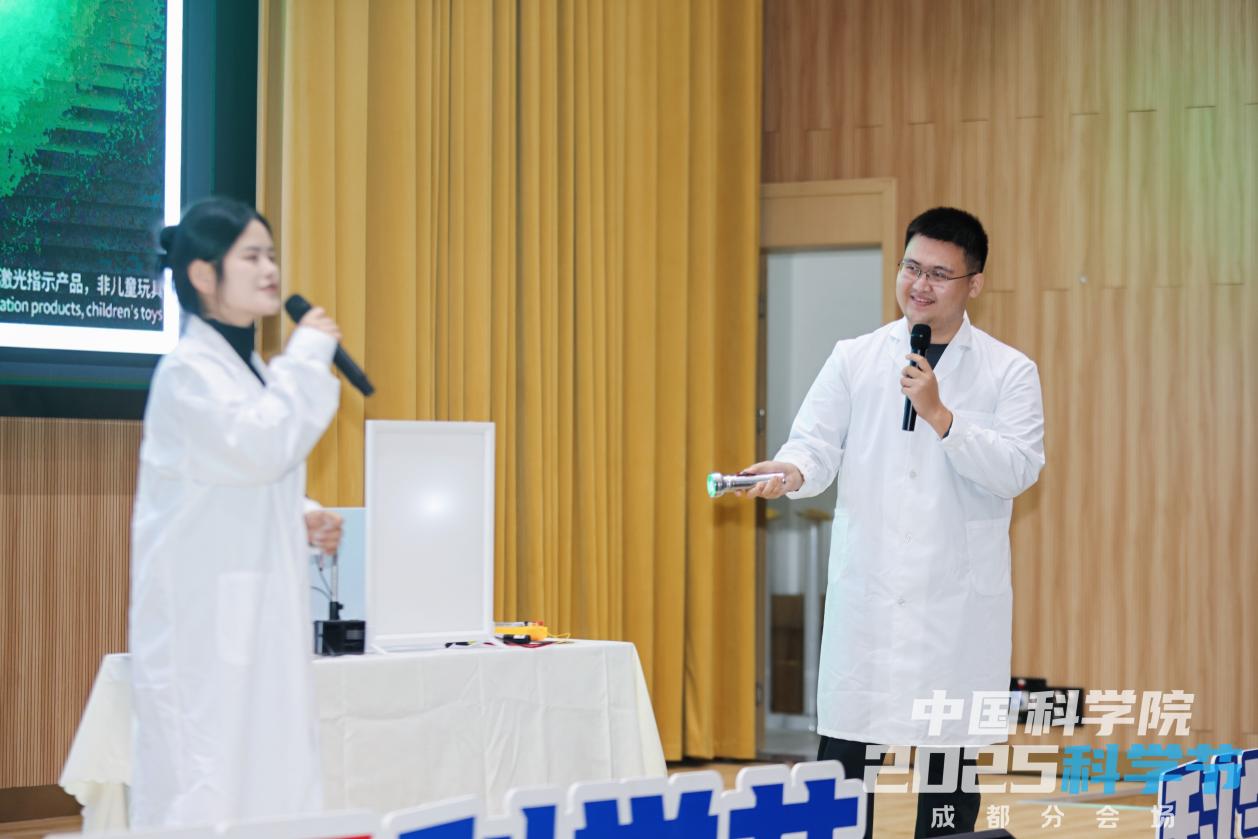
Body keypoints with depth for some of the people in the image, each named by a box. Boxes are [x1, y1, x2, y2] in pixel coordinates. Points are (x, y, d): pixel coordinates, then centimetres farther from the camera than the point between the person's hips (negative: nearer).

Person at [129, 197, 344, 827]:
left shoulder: (249, 368, 16)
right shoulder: (188, 371, -11)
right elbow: (259, 448, -24)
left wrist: (304, 521, 5)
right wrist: (309, 355, -13)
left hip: (261, 620, 9)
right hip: (204, 624, -8)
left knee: (272, 786, 6)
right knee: (206, 795, -9)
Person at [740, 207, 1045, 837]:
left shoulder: (1009, 372, 3)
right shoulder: (853, 360, 9)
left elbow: (1018, 469, -9)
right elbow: (818, 445, 1)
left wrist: (939, 415, -19)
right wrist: (792, 471, -22)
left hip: (958, 602, -1)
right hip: (866, 596, 1)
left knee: (951, 750, 4)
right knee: (843, 752, -1)